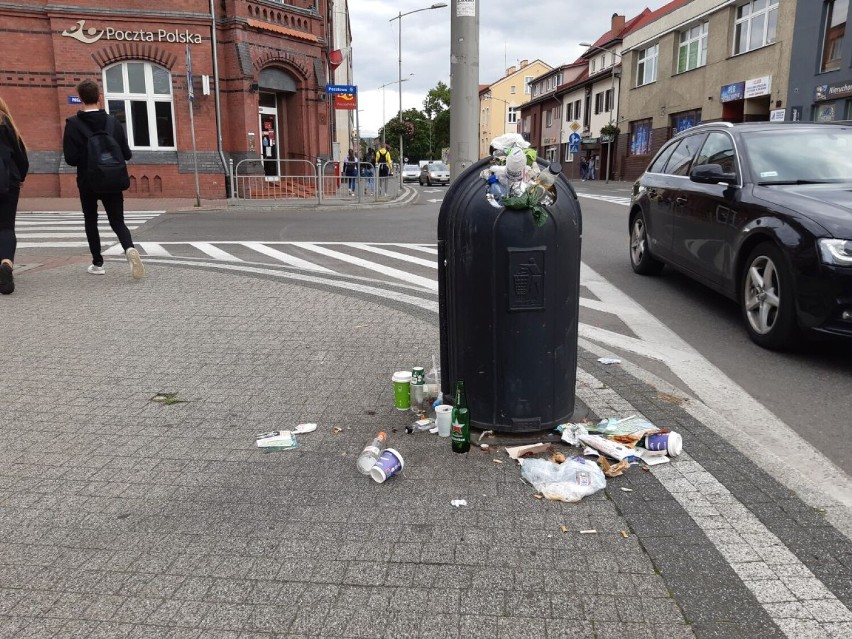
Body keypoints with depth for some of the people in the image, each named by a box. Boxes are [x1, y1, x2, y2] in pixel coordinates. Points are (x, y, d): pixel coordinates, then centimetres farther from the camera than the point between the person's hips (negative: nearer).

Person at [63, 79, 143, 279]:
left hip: (87, 182, -1)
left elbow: (70, 159, -14)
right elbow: (126, 154, -3)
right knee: (117, 221, 6)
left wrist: (83, 159, 8)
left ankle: (98, 263, 16)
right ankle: (129, 248, -24)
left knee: (91, 221, 16)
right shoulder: (114, 122, -3)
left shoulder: (73, 124, -9)